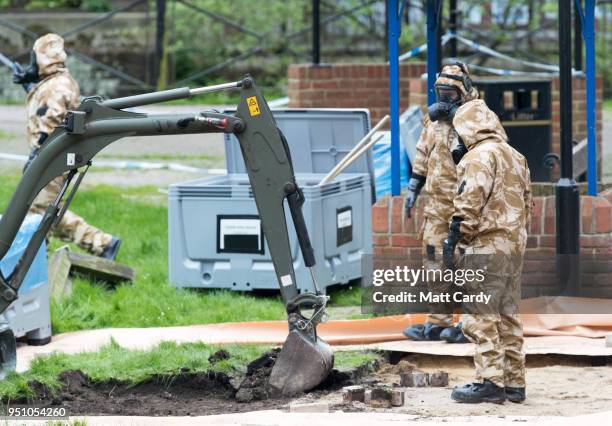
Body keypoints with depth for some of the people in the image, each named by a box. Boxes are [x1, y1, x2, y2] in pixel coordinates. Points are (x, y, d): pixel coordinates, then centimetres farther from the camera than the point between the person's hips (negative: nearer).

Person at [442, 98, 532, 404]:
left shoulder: (479, 157, -11)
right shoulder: (516, 157, 17)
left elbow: (469, 203, -19)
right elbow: (527, 204, 21)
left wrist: (452, 240, -16)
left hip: (487, 247, -9)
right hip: (515, 246, 9)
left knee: (481, 315, -6)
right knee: (508, 315, 13)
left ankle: (490, 381, -9)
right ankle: (514, 382, 15)